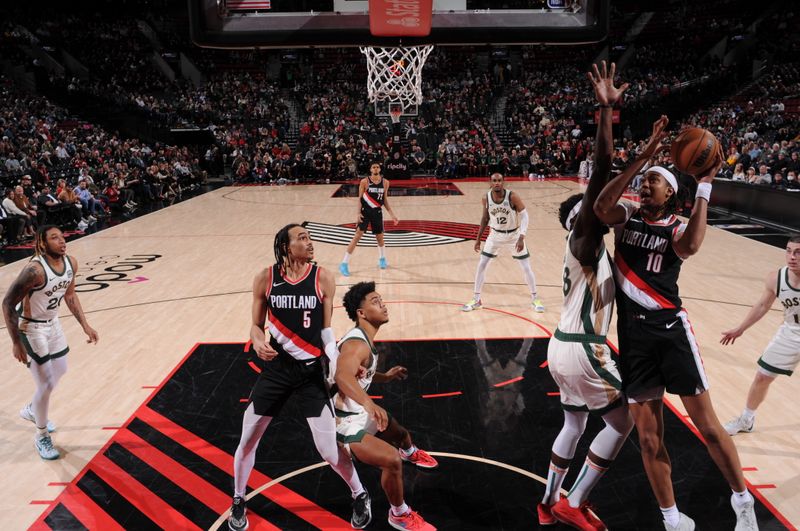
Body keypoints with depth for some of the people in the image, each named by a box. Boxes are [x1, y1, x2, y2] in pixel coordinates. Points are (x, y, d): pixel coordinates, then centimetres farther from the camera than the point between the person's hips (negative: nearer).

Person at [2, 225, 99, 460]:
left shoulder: (71, 263, -8)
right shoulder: (35, 270, -31)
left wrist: (85, 326, 7)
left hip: (52, 324, 8)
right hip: (30, 329, -8)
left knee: (60, 371, 22)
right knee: (47, 384, -5)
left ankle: (31, 410, 48)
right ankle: (41, 437, 17)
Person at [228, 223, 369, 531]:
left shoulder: (322, 278, -8)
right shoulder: (265, 279, -7)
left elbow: (327, 329, -2)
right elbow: (257, 325, 3)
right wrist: (258, 342, -20)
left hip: (312, 371, -1)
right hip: (276, 368, 2)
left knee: (329, 449, 0)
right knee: (247, 441, 10)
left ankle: (360, 496, 28)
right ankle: (238, 502, 38)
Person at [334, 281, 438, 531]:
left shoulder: (364, 339, 3)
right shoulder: (357, 344, -29)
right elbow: (343, 376, -51)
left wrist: (386, 376, 8)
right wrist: (369, 404, -65)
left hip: (358, 410, 11)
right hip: (345, 422, -11)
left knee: (397, 431, 33)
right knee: (391, 460, -25)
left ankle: (409, 452, 70)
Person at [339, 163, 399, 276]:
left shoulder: (385, 182, 2)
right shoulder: (364, 181, -7)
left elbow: (385, 200, 9)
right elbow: (360, 198, -4)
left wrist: (392, 214, 5)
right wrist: (359, 213, -16)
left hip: (377, 212, 3)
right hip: (365, 211, -3)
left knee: (380, 237, 14)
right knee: (357, 236, -10)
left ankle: (382, 259, 41)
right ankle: (344, 263, -8)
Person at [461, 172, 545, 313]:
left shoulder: (513, 197, -23)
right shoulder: (486, 199, -13)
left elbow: (524, 216, -16)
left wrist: (521, 237, -27)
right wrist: (478, 238, 5)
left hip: (514, 235, -3)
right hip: (495, 235, 3)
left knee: (526, 268, 1)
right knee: (481, 265, -1)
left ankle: (535, 299, 19)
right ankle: (476, 300, 12)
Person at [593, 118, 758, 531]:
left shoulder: (676, 228, 2)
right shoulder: (626, 217, 7)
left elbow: (690, 246, -23)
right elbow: (601, 207, -17)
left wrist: (704, 187, -17)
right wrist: (645, 155, -19)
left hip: (670, 329, -2)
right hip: (632, 334, 2)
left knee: (706, 423, 3)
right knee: (648, 437, 8)